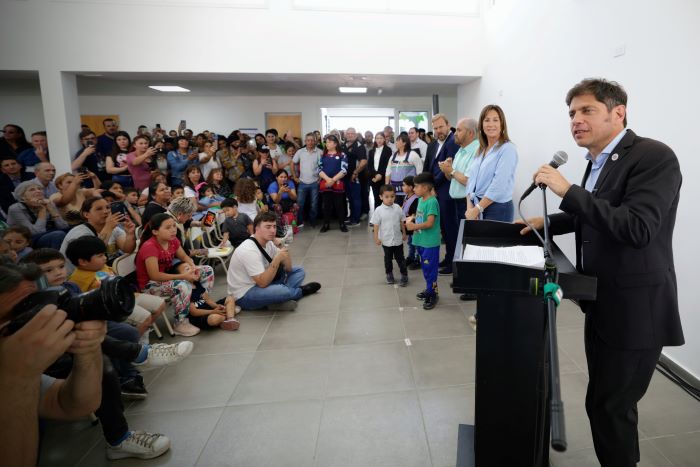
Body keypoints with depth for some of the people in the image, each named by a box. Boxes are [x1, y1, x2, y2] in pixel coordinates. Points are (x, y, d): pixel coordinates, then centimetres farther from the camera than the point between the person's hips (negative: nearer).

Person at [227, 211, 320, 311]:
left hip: (261, 283, 9)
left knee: (299, 271, 8)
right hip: (244, 295, -9)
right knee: (282, 291, -35)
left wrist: (286, 254, -18)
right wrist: (277, 260, -32)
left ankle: (280, 298, -14)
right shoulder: (249, 250, -26)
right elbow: (262, 283, -29)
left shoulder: (268, 243, 0)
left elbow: (288, 269, 1)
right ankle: (301, 291, 1)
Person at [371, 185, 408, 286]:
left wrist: (404, 233, 9)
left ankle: (404, 275, 21)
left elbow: (402, 222, 5)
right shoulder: (378, 210, -13)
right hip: (386, 240, -1)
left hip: (398, 239, 1)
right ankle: (389, 274, 33)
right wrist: (376, 238, -9)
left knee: (400, 258, 11)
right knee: (388, 258, 16)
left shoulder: (398, 208, -6)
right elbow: (376, 225, -8)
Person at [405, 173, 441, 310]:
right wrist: (411, 219, 1)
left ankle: (433, 294, 10)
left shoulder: (432, 202, -19)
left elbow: (429, 223, -24)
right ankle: (429, 290, 32)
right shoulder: (420, 200, 8)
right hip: (421, 241, 9)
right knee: (425, 268, 18)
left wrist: (414, 226, -18)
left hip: (430, 243, -9)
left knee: (430, 269, 0)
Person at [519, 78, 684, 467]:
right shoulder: (600, 160, 8)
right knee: (602, 402, 21)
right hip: (603, 305, 9)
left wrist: (567, 190, -28)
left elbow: (636, 228, -30)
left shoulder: (654, 157, -18)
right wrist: (548, 222, 14)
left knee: (612, 407, 4)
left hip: (634, 311, -8)